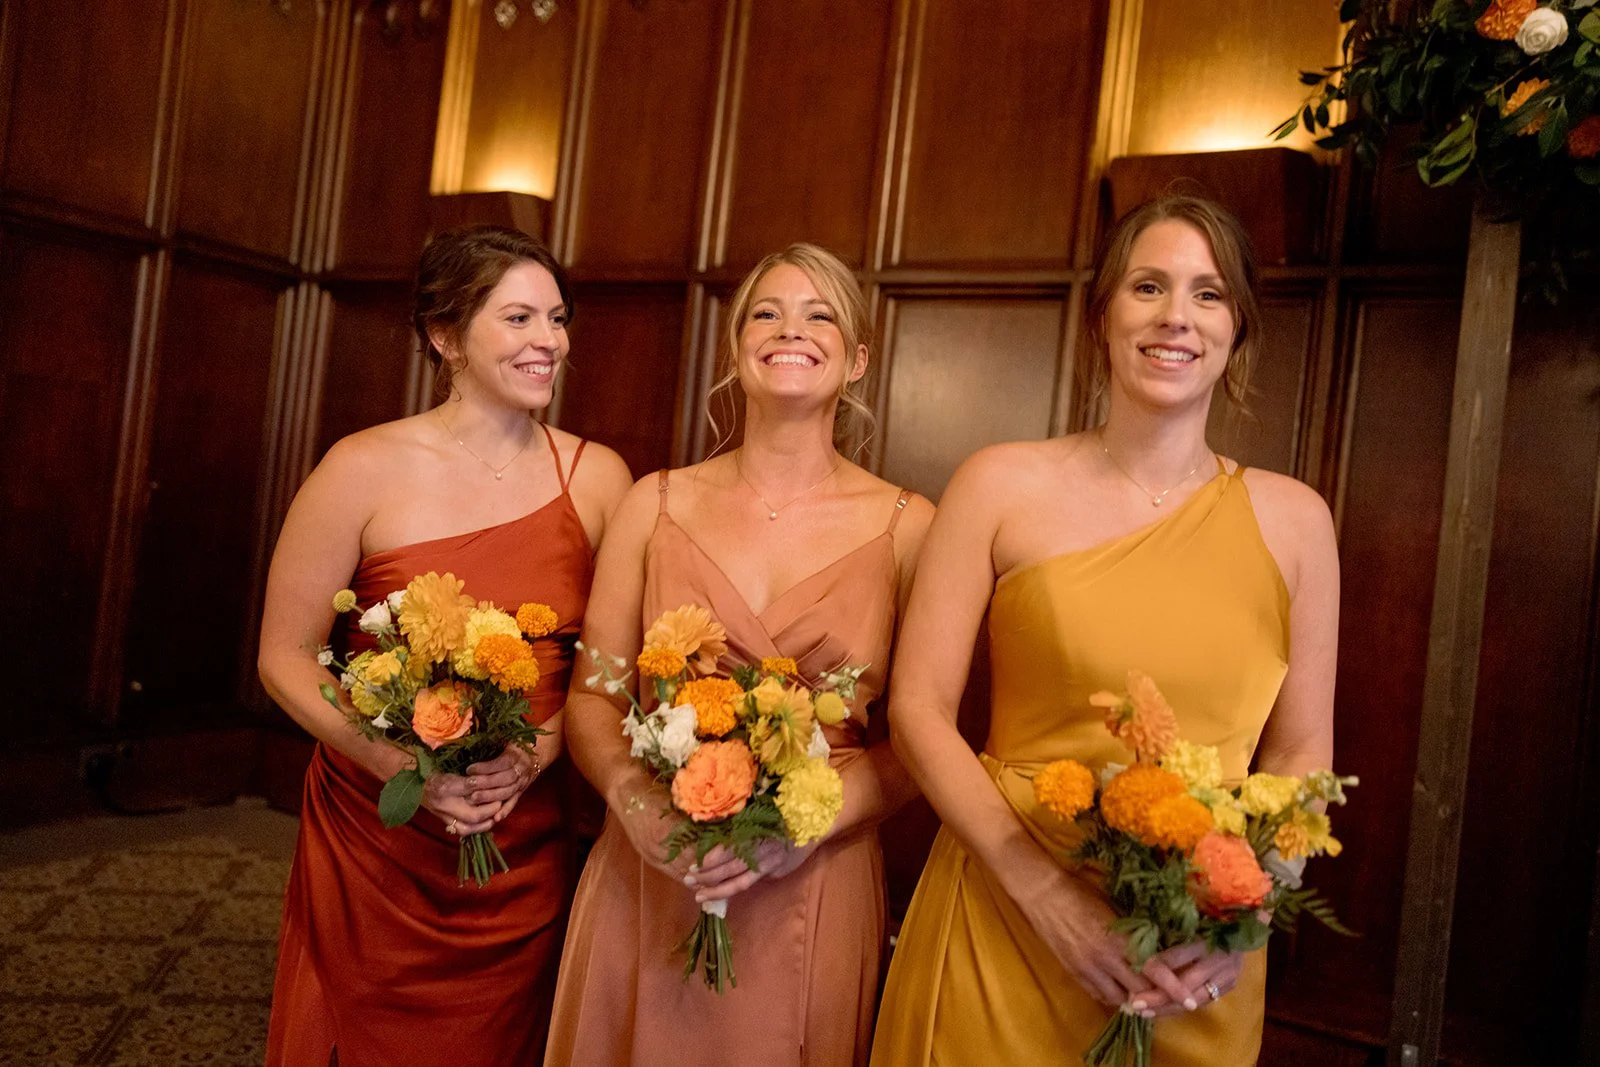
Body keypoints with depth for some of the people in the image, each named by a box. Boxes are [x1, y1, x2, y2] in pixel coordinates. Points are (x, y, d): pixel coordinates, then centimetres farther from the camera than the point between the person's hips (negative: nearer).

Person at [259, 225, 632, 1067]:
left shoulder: (598, 478, -2)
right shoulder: (366, 469, -9)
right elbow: (285, 659, -5)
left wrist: (543, 746, -14)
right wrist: (406, 765, -18)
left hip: (528, 852, 2)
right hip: (375, 847, -2)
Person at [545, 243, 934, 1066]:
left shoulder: (905, 525, -3)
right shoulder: (657, 503, 2)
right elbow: (591, 696, 3)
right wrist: (632, 797, -14)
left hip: (814, 895, -1)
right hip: (646, 882, 1)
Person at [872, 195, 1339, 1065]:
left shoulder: (1291, 519, -1)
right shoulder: (1003, 485, -6)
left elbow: (1301, 752, 4)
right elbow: (919, 710, -8)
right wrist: (1048, 893, -15)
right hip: (1001, 926, -1)